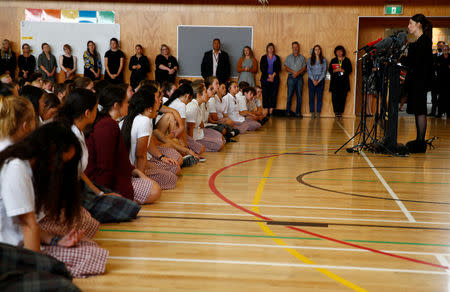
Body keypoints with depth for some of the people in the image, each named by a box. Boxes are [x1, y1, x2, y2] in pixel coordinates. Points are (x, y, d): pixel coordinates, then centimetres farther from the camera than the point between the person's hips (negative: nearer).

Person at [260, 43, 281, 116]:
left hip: (274, 79, 1)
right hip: (265, 79, -1)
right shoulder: (263, 58, 11)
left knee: (273, 95, -4)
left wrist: (273, 75, -10)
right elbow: (262, 68, 1)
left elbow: (279, 68, 5)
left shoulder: (277, 58, 13)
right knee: (265, 94, -7)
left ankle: (271, 111, -2)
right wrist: (269, 75, -9)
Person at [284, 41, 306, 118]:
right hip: (291, 77, -1)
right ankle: (288, 112, -3)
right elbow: (286, 67, 4)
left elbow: (304, 68, 4)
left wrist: (298, 73, -12)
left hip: (299, 78, 1)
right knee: (289, 95, -5)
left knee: (299, 95, -1)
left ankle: (298, 112, 1)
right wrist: (293, 72, -12)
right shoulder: (289, 57, 12)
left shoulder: (302, 57, 12)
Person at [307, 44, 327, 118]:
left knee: (319, 97, -1)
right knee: (311, 97, -2)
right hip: (311, 80, 0)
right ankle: (312, 112, 3)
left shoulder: (323, 60, 5)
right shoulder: (310, 60, 6)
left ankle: (318, 112, 2)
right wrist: (313, 80, -10)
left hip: (320, 80, 0)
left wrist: (318, 81, -9)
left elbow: (324, 71, 1)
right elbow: (309, 70, 1)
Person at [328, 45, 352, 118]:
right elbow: (330, 70, 9)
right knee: (335, 97, -9)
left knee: (342, 97, -6)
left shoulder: (347, 60, 11)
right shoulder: (333, 60, 14)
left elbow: (350, 70, 5)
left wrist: (343, 70, -13)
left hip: (344, 82, 0)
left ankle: (340, 112, -1)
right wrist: (334, 71, -11)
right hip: (335, 81, 0)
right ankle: (336, 112, -4)